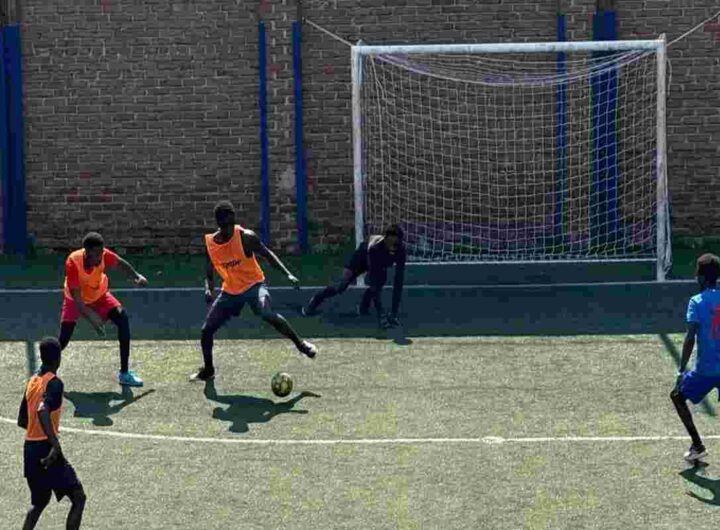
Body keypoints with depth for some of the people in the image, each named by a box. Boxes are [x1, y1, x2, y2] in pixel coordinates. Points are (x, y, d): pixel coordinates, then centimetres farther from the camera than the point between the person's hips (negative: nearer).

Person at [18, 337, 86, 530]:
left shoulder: (32, 382, 11)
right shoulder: (54, 383, -13)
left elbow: (22, 421, 19)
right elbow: (42, 411, -30)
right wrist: (55, 444, -33)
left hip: (29, 448, 8)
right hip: (46, 449, -8)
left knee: (39, 502, 24)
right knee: (78, 498, -2)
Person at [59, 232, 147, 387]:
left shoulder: (104, 255, -29)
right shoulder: (73, 263, -37)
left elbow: (120, 263, -4)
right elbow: (76, 297, -34)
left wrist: (136, 276, -17)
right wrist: (92, 318, -44)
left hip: (100, 295, 2)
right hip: (76, 299, -2)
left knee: (122, 318, -19)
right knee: (63, 339, -11)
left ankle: (124, 373, -12)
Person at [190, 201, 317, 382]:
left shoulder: (246, 237, -18)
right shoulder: (209, 243, -7)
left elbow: (267, 254, -6)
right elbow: (210, 273, 6)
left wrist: (288, 274, -15)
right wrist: (209, 289, -14)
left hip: (253, 285, -4)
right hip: (230, 290, 4)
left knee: (267, 314, -34)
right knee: (206, 330, 2)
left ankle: (300, 344, -18)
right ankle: (208, 370, 25)